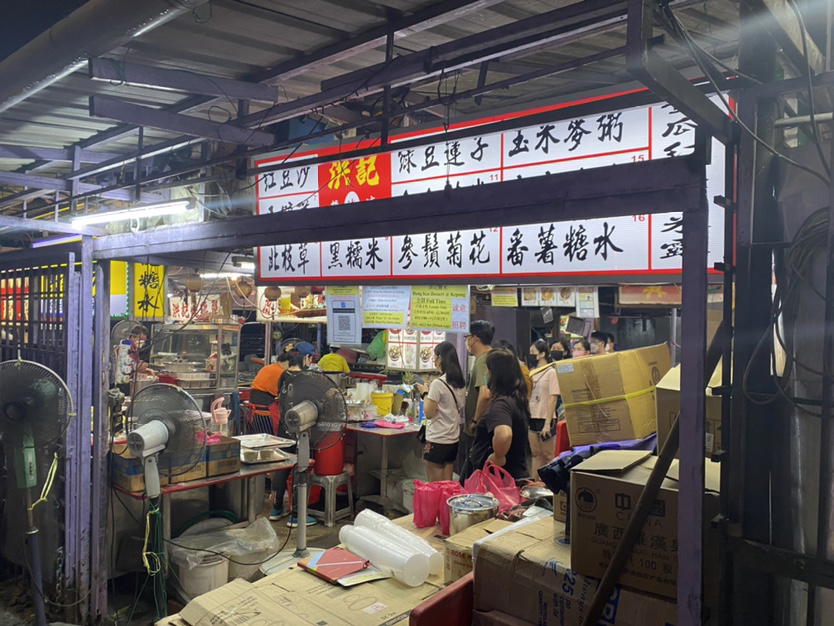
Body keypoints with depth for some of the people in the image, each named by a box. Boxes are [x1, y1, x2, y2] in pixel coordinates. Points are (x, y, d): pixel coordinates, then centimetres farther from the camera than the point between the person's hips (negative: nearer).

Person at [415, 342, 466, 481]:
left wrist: (425, 393, -1)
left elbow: (429, 414, -15)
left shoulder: (438, 383, -17)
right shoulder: (461, 384, 5)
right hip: (453, 440, 7)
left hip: (437, 441, -7)